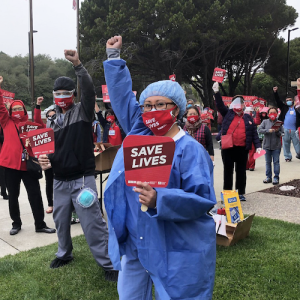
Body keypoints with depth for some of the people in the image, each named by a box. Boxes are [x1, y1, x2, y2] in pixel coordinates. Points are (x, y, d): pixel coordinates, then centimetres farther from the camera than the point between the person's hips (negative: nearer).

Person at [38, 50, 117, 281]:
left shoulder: (83, 111, -4)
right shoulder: (52, 121, 11)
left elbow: (90, 91, -22)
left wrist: (78, 65, -33)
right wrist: (45, 159, -5)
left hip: (82, 179, -6)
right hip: (60, 181, 6)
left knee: (92, 222, -5)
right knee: (61, 220, 18)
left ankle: (108, 264, 7)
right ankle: (64, 254, 41)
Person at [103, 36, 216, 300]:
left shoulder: (190, 150, -13)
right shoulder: (139, 133, 4)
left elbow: (203, 199, -20)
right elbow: (123, 96, 14)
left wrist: (159, 200, -32)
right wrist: (114, 57, 16)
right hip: (134, 246, 6)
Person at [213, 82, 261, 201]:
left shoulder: (248, 118, 9)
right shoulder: (228, 114, 7)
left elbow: (254, 133, 7)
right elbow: (220, 105, -4)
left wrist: (258, 146, -2)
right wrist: (216, 92, -15)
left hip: (242, 149, 1)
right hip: (227, 148, -1)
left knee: (241, 171, 10)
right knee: (228, 171, 8)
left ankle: (241, 193, 20)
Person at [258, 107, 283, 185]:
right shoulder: (265, 122, 3)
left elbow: (282, 133, 0)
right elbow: (259, 130, -9)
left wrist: (277, 131, -19)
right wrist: (268, 130, -21)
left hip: (276, 146, -1)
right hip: (267, 145, 2)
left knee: (276, 162, 1)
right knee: (268, 162, 9)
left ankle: (276, 177, 9)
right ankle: (268, 177, 18)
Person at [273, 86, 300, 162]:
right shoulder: (284, 107, 9)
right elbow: (278, 101, 4)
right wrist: (275, 92, -7)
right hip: (285, 129, 2)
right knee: (286, 143, 8)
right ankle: (288, 157, 18)